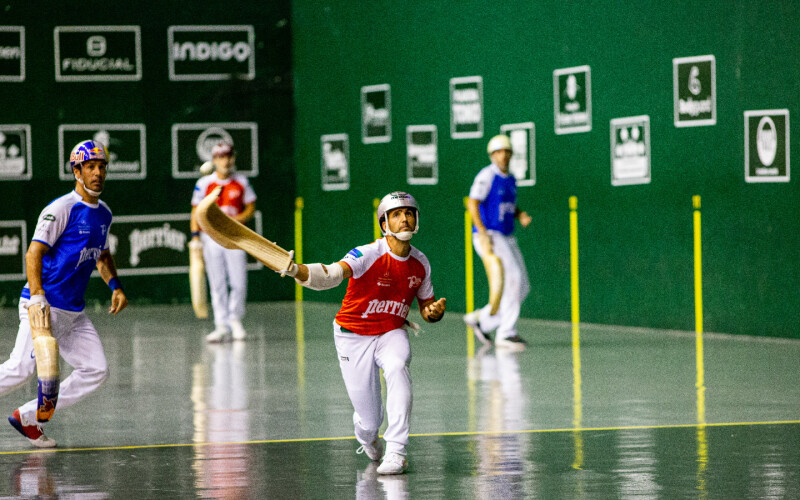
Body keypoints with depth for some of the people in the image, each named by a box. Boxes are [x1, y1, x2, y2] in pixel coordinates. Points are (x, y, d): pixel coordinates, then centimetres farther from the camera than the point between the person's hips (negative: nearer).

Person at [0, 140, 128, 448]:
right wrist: (37, 297, -29)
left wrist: (115, 286, 13)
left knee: (96, 370, -1)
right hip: (44, 306, -8)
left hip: (74, 314, 8)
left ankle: (28, 417, 5)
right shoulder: (62, 208, -11)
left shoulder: (104, 214, 14)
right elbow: (34, 252, -17)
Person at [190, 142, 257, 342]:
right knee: (217, 284, 0)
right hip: (211, 237, 0)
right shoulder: (204, 183, 1)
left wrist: (234, 220, -11)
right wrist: (195, 235, -6)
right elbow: (196, 211, 5)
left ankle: (235, 319, 18)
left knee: (239, 282, -3)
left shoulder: (242, 182, 4)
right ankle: (222, 326, 3)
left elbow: (250, 209, 7)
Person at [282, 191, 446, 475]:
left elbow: (426, 309, 11)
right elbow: (331, 276, -39)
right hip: (354, 337, -3)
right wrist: (296, 270, -59)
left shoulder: (420, 264, -3)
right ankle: (368, 440, 40)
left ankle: (396, 452, -32)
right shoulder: (368, 255, -20)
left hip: (392, 334, 3)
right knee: (369, 421, -3)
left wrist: (435, 311, -14)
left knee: (397, 367, -34)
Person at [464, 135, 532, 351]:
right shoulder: (487, 175, -11)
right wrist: (483, 234, -28)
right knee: (513, 279, -19)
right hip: (488, 237, -9)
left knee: (522, 288, 5)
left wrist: (522, 216, 3)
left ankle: (481, 320, 17)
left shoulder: (510, 179, 14)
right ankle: (507, 333, -14)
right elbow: (472, 203, -20)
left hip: (507, 240, 9)